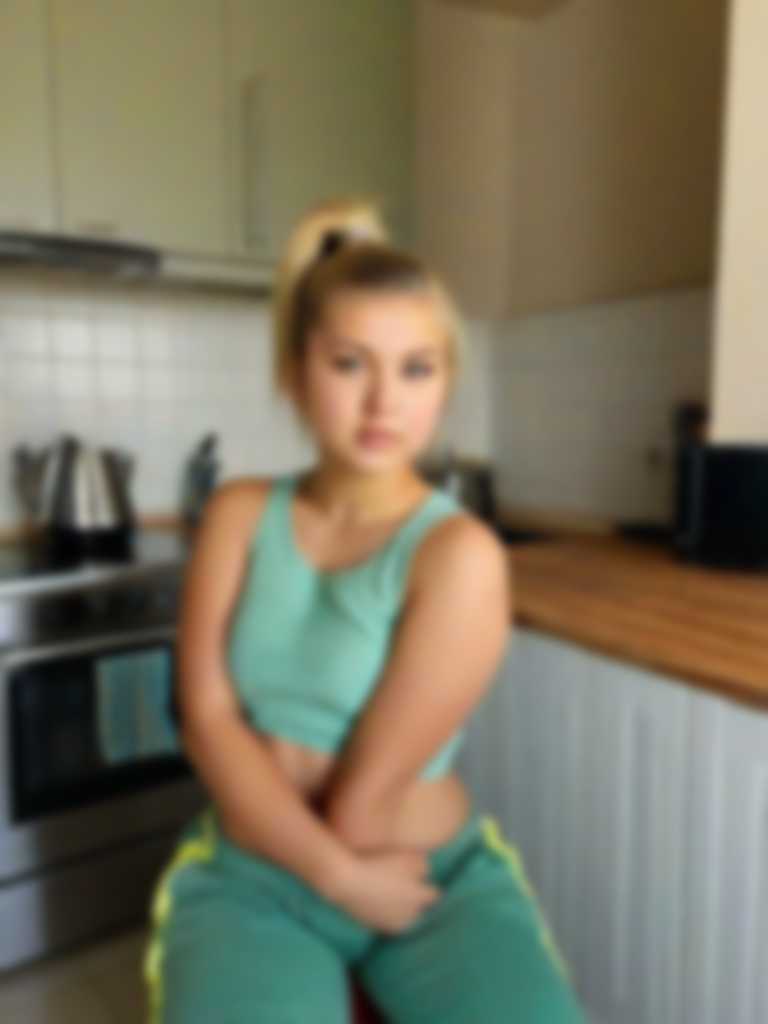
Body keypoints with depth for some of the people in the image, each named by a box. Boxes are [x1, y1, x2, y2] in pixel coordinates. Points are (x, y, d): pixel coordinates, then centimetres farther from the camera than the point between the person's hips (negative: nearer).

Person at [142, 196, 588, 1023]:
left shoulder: (461, 553, -16)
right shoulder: (239, 515, -2)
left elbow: (365, 803, -15)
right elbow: (207, 717, -10)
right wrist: (337, 873, -16)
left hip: (440, 873, -1)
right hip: (247, 878, 2)